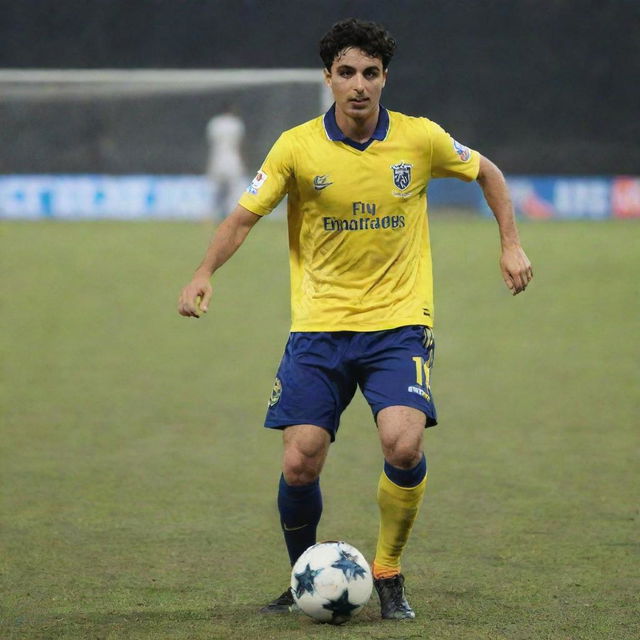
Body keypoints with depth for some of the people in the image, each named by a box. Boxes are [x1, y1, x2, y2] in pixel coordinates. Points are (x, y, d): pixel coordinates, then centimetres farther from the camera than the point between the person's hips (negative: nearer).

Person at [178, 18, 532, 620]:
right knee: (300, 464, -8)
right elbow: (244, 216, -1)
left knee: (403, 444, -23)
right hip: (318, 326, 1)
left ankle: (387, 574, 0)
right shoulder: (297, 147, -5)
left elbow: (486, 172, 15)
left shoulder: (421, 139, -3)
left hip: (398, 323, -1)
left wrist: (510, 244, 8)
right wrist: (205, 272, -17)